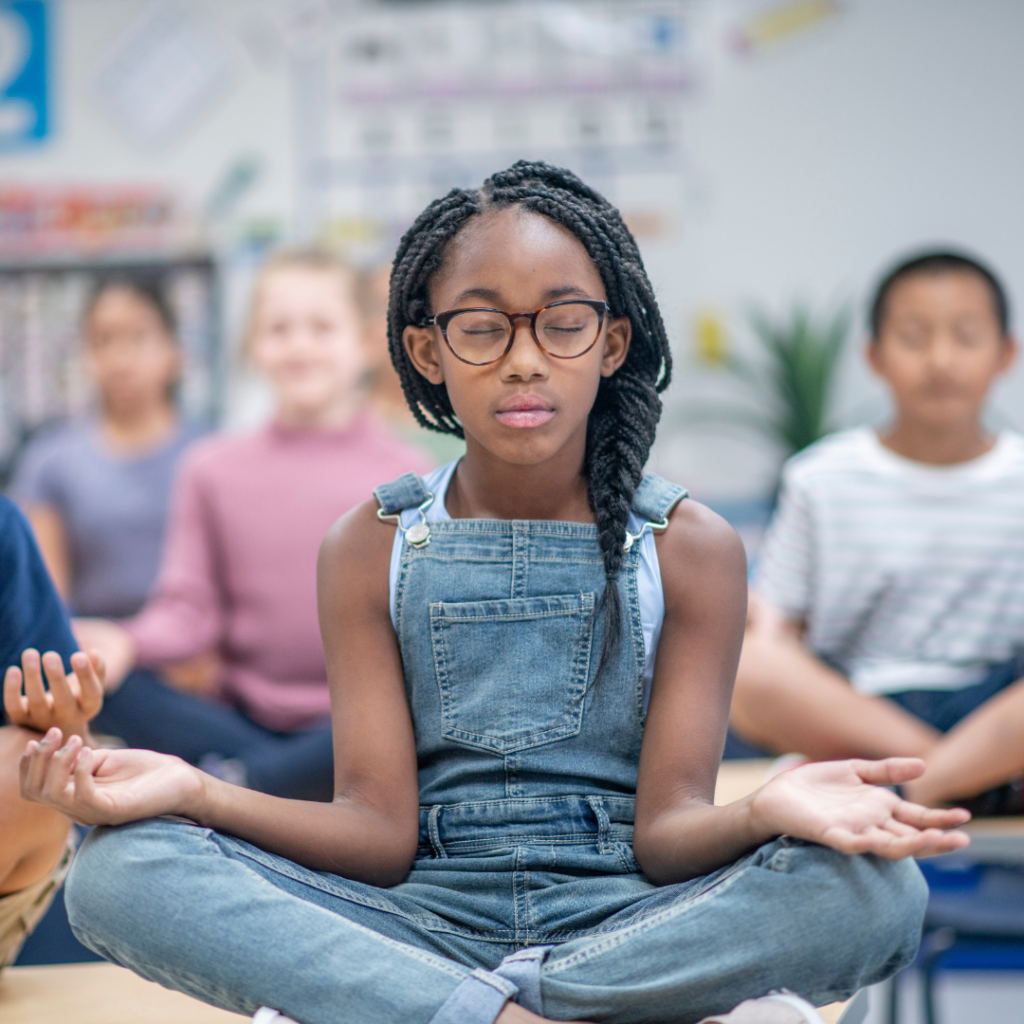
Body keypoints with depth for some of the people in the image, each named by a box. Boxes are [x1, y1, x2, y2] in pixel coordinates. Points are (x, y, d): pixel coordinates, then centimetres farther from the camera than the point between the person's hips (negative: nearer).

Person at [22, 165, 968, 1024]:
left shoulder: (692, 551, 2)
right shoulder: (372, 551, 6)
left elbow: (667, 833, -6)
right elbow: (381, 832, -2)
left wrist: (767, 812, -30)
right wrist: (198, 794, -21)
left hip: (627, 915, 0)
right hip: (426, 918, 0)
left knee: (872, 889, -31)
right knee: (120, 873, -22)